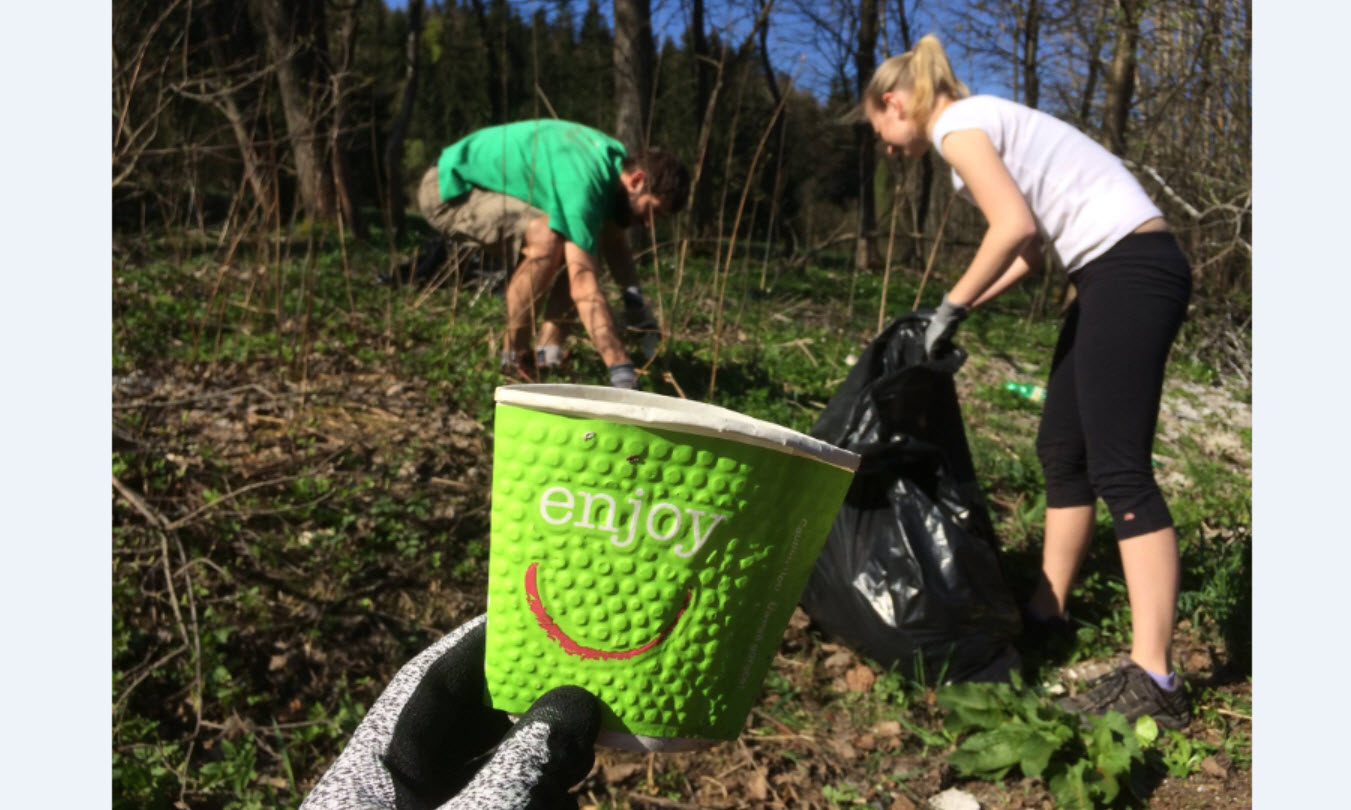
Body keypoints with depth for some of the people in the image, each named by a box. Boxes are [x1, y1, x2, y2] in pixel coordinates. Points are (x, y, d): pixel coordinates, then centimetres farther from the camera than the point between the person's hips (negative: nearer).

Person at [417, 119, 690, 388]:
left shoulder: (615, 157, -6)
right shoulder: (582, 182, -34)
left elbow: (612, 235, 7)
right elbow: (583, 286, -39)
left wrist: (634, 297, -8)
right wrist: (622, 371, -41)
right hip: (448, 187, -9)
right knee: (547, 239, -33)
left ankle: (547, 355, -2)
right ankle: (514, 358, -17)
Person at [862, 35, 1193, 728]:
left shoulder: (957, 123, -7)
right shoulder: (986, 120, 22)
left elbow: (1015, 227, -21)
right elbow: (1030, 247, 22)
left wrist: (951, 307, -11)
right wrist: (961, 309, 19)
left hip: (1131, 271, -10)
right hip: (1117, 272, 10)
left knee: (1118, 469, -13)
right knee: (1061, 451, 14)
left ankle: (1152, 679, -11)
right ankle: (1047, 610, 25)